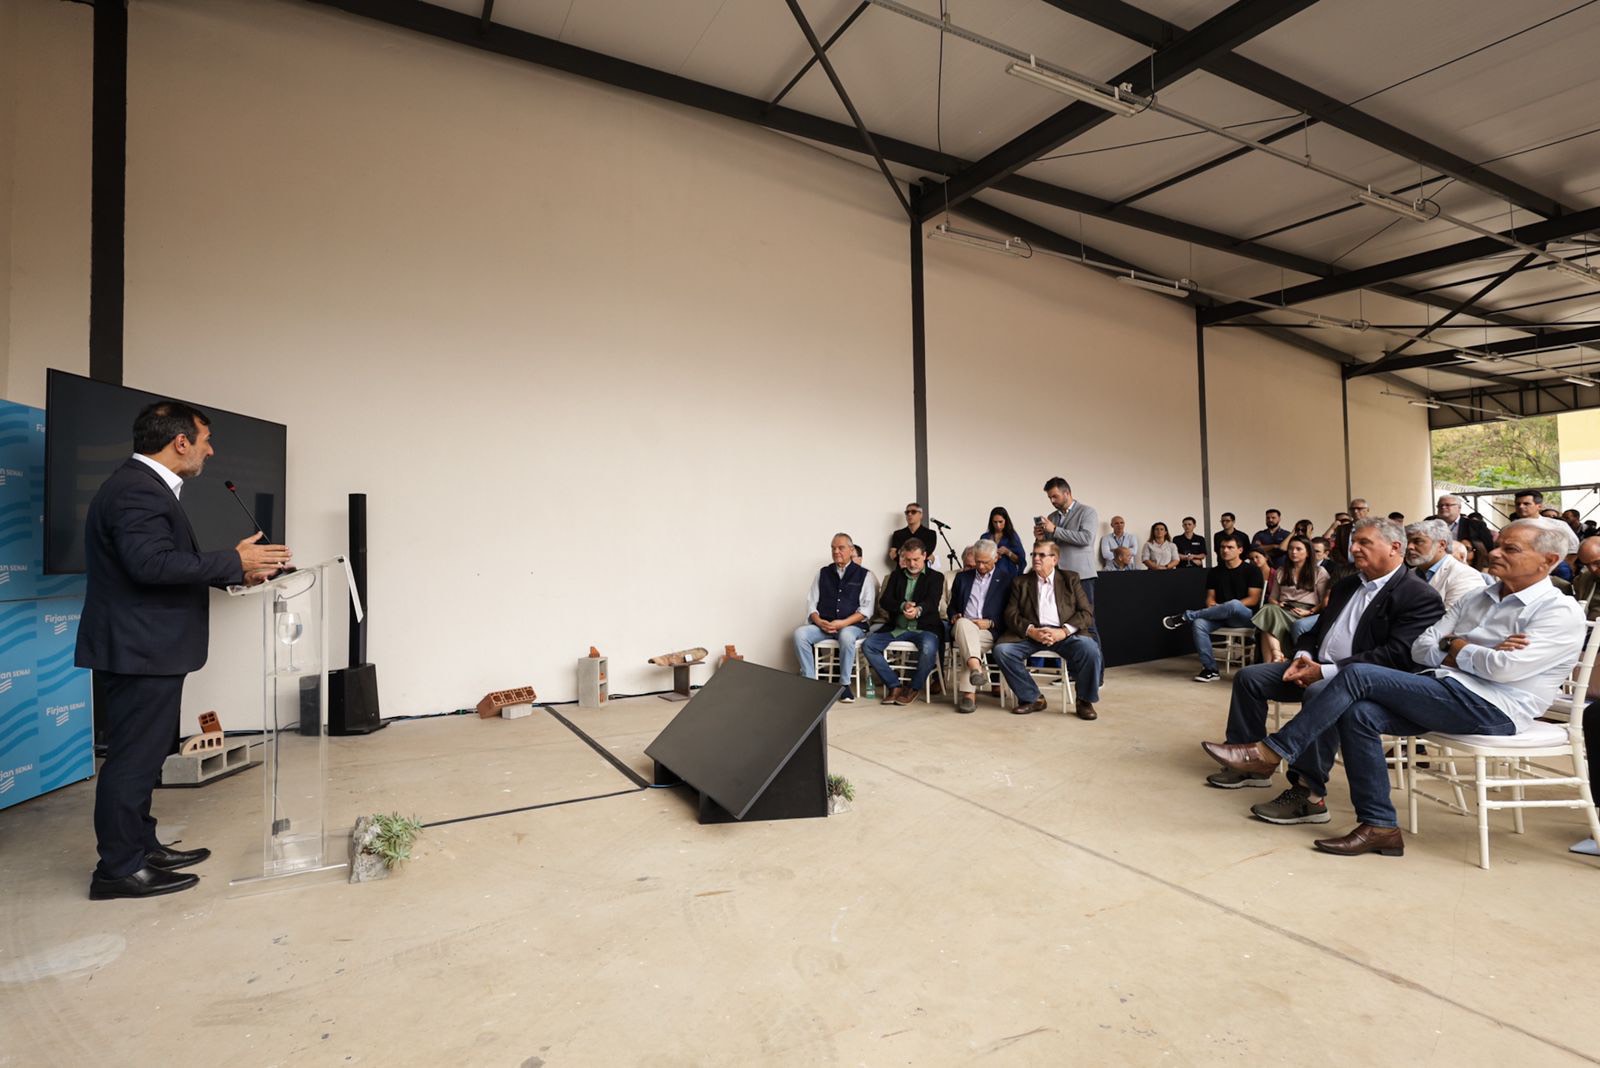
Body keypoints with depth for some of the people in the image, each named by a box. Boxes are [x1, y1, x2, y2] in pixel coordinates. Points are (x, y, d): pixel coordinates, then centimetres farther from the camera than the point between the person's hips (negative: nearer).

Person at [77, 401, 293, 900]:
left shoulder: (144, 485, 14)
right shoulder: (139, 490, -19)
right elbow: (152, 563, -29)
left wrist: (234, 571, 9)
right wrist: (234, 560, -22)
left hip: (143, 649, 11)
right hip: (139, 651, -11)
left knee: (141, 755, 18)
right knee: (134, 757, -1)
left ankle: (140, 846, 30)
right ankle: (119, 868, 11)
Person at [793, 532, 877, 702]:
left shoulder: (864, 575, 5)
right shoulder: (822, 573, 15)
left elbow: (866, 608, -4)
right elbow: (811, 602, 11)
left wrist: (842, 623, -16)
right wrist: (819, 621, -10)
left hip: (851, 626, -3)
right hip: (823, 625, 3)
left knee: (846, 636, -38)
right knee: (800, 633, -25)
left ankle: (844, 684, -20)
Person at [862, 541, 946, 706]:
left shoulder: (935, 577, 6)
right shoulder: (896, 575, 15)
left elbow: (931, 602, -13)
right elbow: (884, 601, 2)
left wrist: (918, 610, -37)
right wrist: (903, 606, -20)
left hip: (924, 627, -3)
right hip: (897, 627, 4)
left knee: (928, 648, -36)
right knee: (867, 645, -17)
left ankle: (913, 688, -11)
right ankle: (894, 686, -8)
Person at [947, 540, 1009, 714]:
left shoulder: (1006, 579, 11)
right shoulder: (962, 577, 21)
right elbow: (952, 606, 24)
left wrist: (990, 623, -9)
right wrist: (955, 616, 1)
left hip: (989, 631, -2)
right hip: (962, 627, 2)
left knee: (967, 641, -35)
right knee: (964, 623, -35)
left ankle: (968, 693, -37)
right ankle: (976, 668, -55)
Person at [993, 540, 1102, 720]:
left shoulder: (1070, 579, 16)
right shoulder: (1021, 582, 18)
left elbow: (1087, 612, 6)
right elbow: (1011, 614, 7)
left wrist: (1063, 631, -12)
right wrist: (1031, 631, -13)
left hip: (1065, 635, -1)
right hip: (1032, 634, 1)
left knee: (1090, 648, -31)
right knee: (1002, 650, -25)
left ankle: (1085, 701, -7)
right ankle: (1032, 698, -6)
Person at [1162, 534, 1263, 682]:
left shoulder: (1252, 570, 2)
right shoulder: (1214, 572, 14)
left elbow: (1254, 599, -7)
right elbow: (1210, 598, 13)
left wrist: (1223, 608, -15)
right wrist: (1214, 608, -13)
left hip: (1245, 616, -4)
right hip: (1220, 617, 4)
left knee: (1233, 604, -40)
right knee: (1199, 624, -30)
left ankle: (1186, 616, -23)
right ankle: (1210, 669, -25)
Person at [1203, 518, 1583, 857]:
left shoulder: (1561, 613, -3)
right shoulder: (1477, 599, 19)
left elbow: (1505, 668, -19)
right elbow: (1421, 648, 12)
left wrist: (1457, 649, -2)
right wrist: (1471, 653, -5)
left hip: (1490, 708, -7)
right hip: (1445, 693, 8)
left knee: (1358, 675, -23)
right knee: (1359, 714, -21)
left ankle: (1272, 752, -19)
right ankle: (1379, 827, -13)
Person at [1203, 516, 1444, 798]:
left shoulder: (1419, 595, -9)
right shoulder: (1347, 584, 18)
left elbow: (1397, 655, -21)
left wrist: (1326, 671, -24)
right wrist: (1303, 656, -3)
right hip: (1316, 668, 9)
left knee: (1319, 693, -38)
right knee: (1249, 676, 0)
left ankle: (1308, 794, -31)